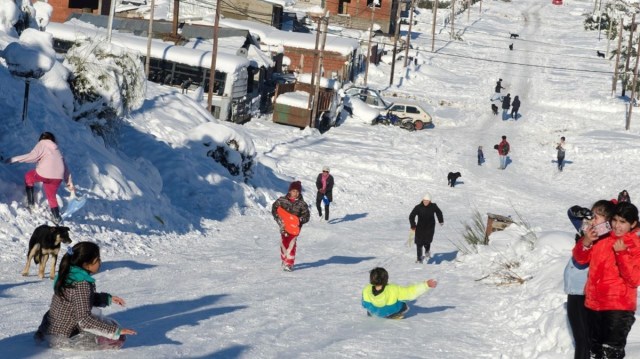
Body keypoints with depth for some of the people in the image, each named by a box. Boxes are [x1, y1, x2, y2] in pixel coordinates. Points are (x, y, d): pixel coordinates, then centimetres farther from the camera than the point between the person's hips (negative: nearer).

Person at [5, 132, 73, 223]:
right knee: (51, 196, 25)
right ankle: (56, 217, 20)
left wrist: (15, 159, -6)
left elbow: (33, 156, -9)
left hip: (44, 174, -5)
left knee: (28, 176, 25)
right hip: (58, 177, 5)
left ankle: (30, 201, 20)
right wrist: (69, 183, 32)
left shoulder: (42, 144, 9)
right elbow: (65, 166, 26)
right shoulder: (57, 150, 27)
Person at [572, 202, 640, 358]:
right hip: (593, 304, 6)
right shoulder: (601, 238, 5)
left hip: (619, 309, -6)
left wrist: (622, 254, -24)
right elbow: (581, 258, 11)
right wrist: (586, 242, -9)